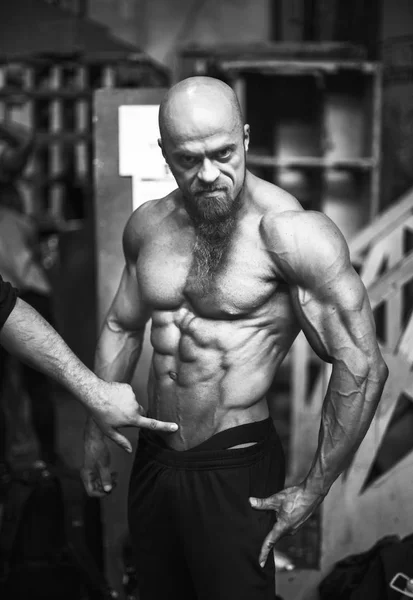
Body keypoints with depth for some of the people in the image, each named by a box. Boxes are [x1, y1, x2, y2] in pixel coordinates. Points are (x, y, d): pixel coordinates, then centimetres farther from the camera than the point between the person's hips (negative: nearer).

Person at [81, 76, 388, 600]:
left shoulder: (288, 232, -19)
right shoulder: (147, 226, 2)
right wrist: (96, 430, 19)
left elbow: (361, 367, -21)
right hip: (153, 459, 6)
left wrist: (313, 491, -15)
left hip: (235, 470, -6)